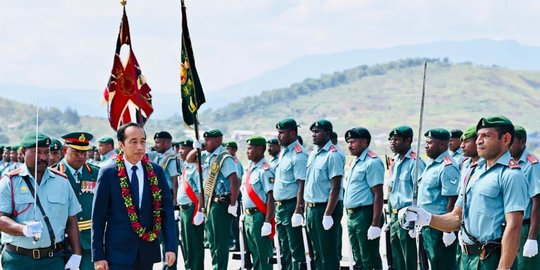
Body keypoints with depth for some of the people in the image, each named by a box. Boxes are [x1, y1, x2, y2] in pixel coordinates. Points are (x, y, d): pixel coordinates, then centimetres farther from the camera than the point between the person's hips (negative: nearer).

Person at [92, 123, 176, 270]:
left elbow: (167, 210, 4)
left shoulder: (156, 172, 4)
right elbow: (98, 217, -3)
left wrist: (170, 247, -6)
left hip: (148, 251, 4)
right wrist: (98, 256, -6)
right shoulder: (108, 173, -4)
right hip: (119, 252, -4)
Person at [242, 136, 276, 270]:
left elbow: (271, 198, -19)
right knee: (253, 253, 16)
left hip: (259, 216, -9)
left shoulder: (265, 171, -14)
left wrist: (267, 222, -23)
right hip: (248, 217, 9)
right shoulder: (250, 168, 13)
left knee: (263, 254, -4)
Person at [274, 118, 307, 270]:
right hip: (280, 206, 10)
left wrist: (298, 211, -24)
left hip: (292, 206, -10)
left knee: (296, 250, -6)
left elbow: (302, 185, -19)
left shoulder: (298, 155, -14)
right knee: (284, 251, 15)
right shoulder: (283, 152, 15)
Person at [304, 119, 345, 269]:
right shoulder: (312, 154, 13)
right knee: (317, 253, 15)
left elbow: (335, 188, -18)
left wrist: (327, 215, -21)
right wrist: (307, 210, 14)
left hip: (326, 208, -9)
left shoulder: (333, 155, -13)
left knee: (329, 255, -4)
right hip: (311, 209, 9)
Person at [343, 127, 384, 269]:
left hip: (365, 215, -10)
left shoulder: (372, 163, -13)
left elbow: (378, 195, -18)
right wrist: (350, 215, 17)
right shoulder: (355, 162, 16)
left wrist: (375, 224, -23)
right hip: (352, 215, 10)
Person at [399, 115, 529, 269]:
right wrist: (426, 218, -1)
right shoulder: (474, 173, 15)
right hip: (466, 257, 8)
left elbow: (513, 228, -18)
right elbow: (457, 219, 16)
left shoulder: (511, 175, -12)